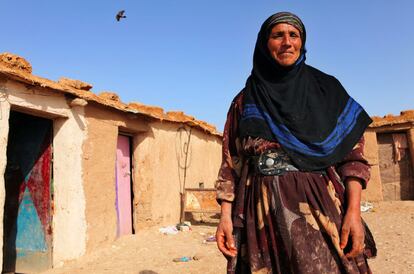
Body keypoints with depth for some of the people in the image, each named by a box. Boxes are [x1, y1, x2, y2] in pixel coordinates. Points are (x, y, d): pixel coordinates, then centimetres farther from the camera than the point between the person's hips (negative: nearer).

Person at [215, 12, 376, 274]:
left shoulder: (326, 88, 9)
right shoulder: (245, 100, 11)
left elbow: (352, 152, 3)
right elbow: (231, 162, 7)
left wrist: (353, 210, -9)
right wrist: (226, 214, -4)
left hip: (319, 204, 0)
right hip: (262, 209, 1)